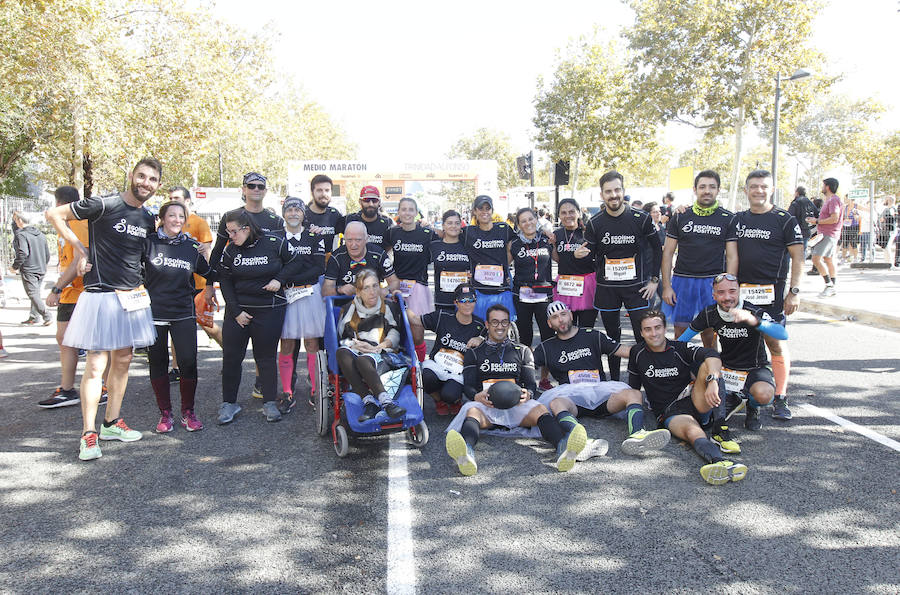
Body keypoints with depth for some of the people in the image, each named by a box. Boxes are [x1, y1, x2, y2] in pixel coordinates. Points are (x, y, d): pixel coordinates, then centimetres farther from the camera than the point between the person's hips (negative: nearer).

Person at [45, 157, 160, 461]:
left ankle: (112, 423, 24)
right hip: (101, 296, -7)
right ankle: (89, 433, 1)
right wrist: (79, 248, -7)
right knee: (97, 364, -6)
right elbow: (53, 214, -4)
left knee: (122, 361, 12)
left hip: (132, 298, 7)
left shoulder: (148, 219, 11)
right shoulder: (103, 205, -9)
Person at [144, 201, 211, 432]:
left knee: (188, 362, -4)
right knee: (158, 363, 7)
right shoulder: (149, 242, -3)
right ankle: (165, 413, 20)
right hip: (153, 311, -1)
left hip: (183, 313, 1)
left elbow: (206, 273, 18)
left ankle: (188, 413, 12)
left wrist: (205, 256, 4)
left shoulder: (192, 246, 6)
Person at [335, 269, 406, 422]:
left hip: (382, 355, -2)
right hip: (355, 352, 2)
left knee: (363, 360, -38)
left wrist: (377, 347, -9)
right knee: (341, 352, -36)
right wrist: (355, 345, -9)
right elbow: (340, 338, 12)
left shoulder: (390, 307, 18)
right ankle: (369, 401, -46)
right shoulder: (349, 309, 20)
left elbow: (395, 336, 9)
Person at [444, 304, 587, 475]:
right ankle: (466, 453, -69)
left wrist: (527, 394, -9)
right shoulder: (474, 353, 23)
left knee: (539, 409, -32)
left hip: (516, 404, 2)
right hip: (485, 404, -1)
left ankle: (563, 447, -61)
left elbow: (530, 383, 17)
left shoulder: (522, 351, 27)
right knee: (471, 410, -37)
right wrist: (477, 396, -14)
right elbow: (468, 386, 11)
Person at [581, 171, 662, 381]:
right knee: (612, 337, 11)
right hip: (607, 288, 1)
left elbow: (657, 249, 7)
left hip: (636, 287, -1)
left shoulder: (641, 219, -3)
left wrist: (654, 279, 3)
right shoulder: (595, 223, -1)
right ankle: (614, 382, 22)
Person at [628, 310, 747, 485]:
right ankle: (720, 462, -66)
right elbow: (633, 387, 22)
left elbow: (712, 356, -17)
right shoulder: (637, 353, 10)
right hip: (669, 413, -1)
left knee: (707, 366, -24)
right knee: (692, 431, -34)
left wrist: (712, 381, -36)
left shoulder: (680, 349, 2)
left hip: (697, 404, 1)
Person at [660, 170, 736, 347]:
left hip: (713, 283, -1)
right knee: (680, 331, 4)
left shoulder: (728, 219, 4)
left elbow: (732, 257, 3)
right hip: (682, 280, 1)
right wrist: (666, 286, -1)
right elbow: (668, 253, 7)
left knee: (709, 333, 3)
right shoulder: (680, 217, 6)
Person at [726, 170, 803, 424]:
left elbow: (797, 257, 0)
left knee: (776, 343, -4)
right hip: (742, 291, 3)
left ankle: (780, 398, 9)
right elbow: (732, 256, 8)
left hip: (772, 292, -3)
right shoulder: (737, 220, 13)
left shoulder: (785, 220, 2)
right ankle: (752, 404, 11)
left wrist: (794, 292, -7)